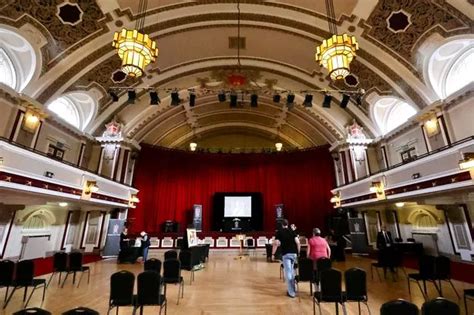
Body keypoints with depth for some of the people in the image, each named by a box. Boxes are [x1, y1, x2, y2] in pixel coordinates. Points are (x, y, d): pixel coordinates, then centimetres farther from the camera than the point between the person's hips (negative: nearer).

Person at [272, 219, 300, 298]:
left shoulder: (279, 232, -2)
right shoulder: (292, 231, 6)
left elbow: (276, 243, -11)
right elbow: (298, 242, -1)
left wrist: (273, 254, -3)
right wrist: (298, 252, 9)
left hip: (286, 254, -4)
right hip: (294, 253, 4)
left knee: (288, 273, 1)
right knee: (292, 271, 20)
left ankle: (291, 292, 1)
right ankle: (293, 289, 29)